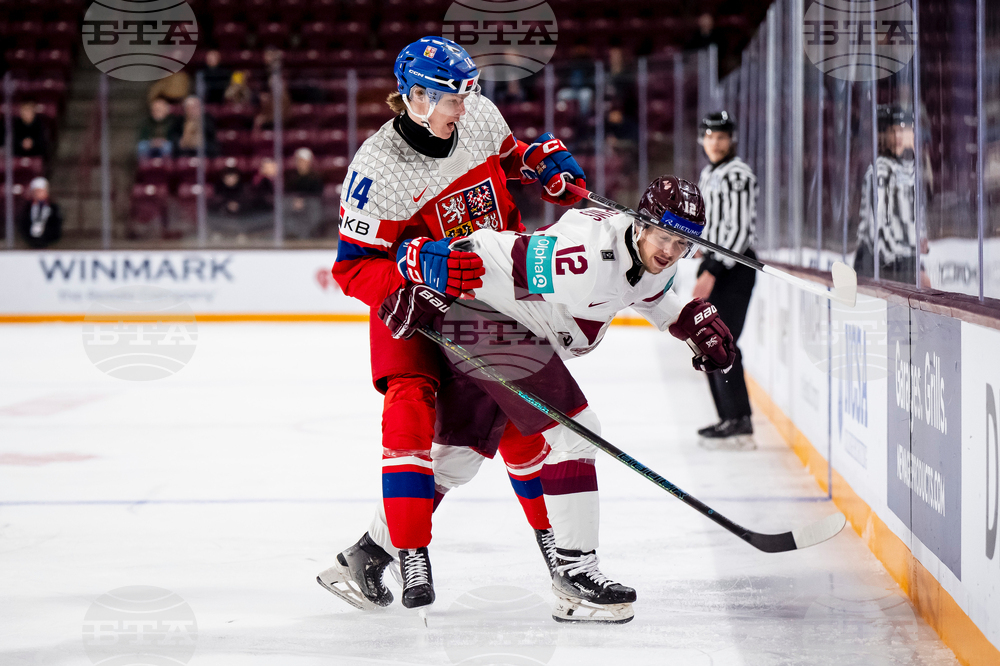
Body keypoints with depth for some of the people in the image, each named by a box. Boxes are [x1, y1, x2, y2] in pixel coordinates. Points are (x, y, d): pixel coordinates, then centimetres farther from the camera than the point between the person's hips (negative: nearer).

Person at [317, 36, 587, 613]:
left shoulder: (480, 117, -7)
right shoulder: (378, 168, -24)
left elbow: (506, 156, 18)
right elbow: (353, 267, -22)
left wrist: (545, 164, -2)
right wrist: (420, 263, -37)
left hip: (489, 292, 5)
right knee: (412, 399, -25)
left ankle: (552, 534, 26)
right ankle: (408, 554, -23)